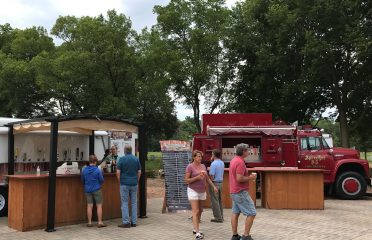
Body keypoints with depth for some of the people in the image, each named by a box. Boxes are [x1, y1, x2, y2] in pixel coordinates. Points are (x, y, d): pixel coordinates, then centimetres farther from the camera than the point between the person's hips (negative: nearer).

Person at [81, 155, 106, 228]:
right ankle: (100, 222, 3)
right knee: (99, 205, 3)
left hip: (88, 190, 4)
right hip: (96, 189, -4)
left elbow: (82, 180, 9)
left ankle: (89, 222, 12)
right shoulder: (97, 170, -13)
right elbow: (101, 180, -6)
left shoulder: (84, 170, -2)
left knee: (89, 206, 8)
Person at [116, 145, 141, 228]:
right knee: (134, 203, 9)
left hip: (124, 183, -3)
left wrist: (120, 181, 4)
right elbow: (139, 172, 4)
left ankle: (126, 222, 1)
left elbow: (118, 172, -9)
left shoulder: (122, 159, -7)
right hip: (134, 184, 3)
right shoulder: (136, 159, 3)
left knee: (124, 203, 2)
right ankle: (134, 222, 12)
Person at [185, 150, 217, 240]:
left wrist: (214, 186, 4)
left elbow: (207, 178, 14)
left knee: (200, 211, 12)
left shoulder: (203, 166, 8)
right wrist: (197, 177, -23)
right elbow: (186, 180, -13)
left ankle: (195, 229, 25)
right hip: (193, 191, -7)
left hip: (202, 191, 7)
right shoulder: (190, 166, -11)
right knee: (195, 211, -11)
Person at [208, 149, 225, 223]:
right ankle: (221, 216, 19)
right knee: (220, 200, 15)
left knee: (215, 201, -1)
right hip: (220, 182, 8)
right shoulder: (222, 163, 8)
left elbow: (211, 176, -21)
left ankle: (218, 218, 2)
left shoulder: (213, 164, -17)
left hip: (214, 183, -8)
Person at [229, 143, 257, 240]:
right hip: (241, 192, -10)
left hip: (234, 191, 10)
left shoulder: (234, 160, 12)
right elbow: (239, 178, -26)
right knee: (251, 213, -5)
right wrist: (250, 178, -11)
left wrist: (247, 177, 15)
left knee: (235, 213, 11)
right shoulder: (240, 162, -19)